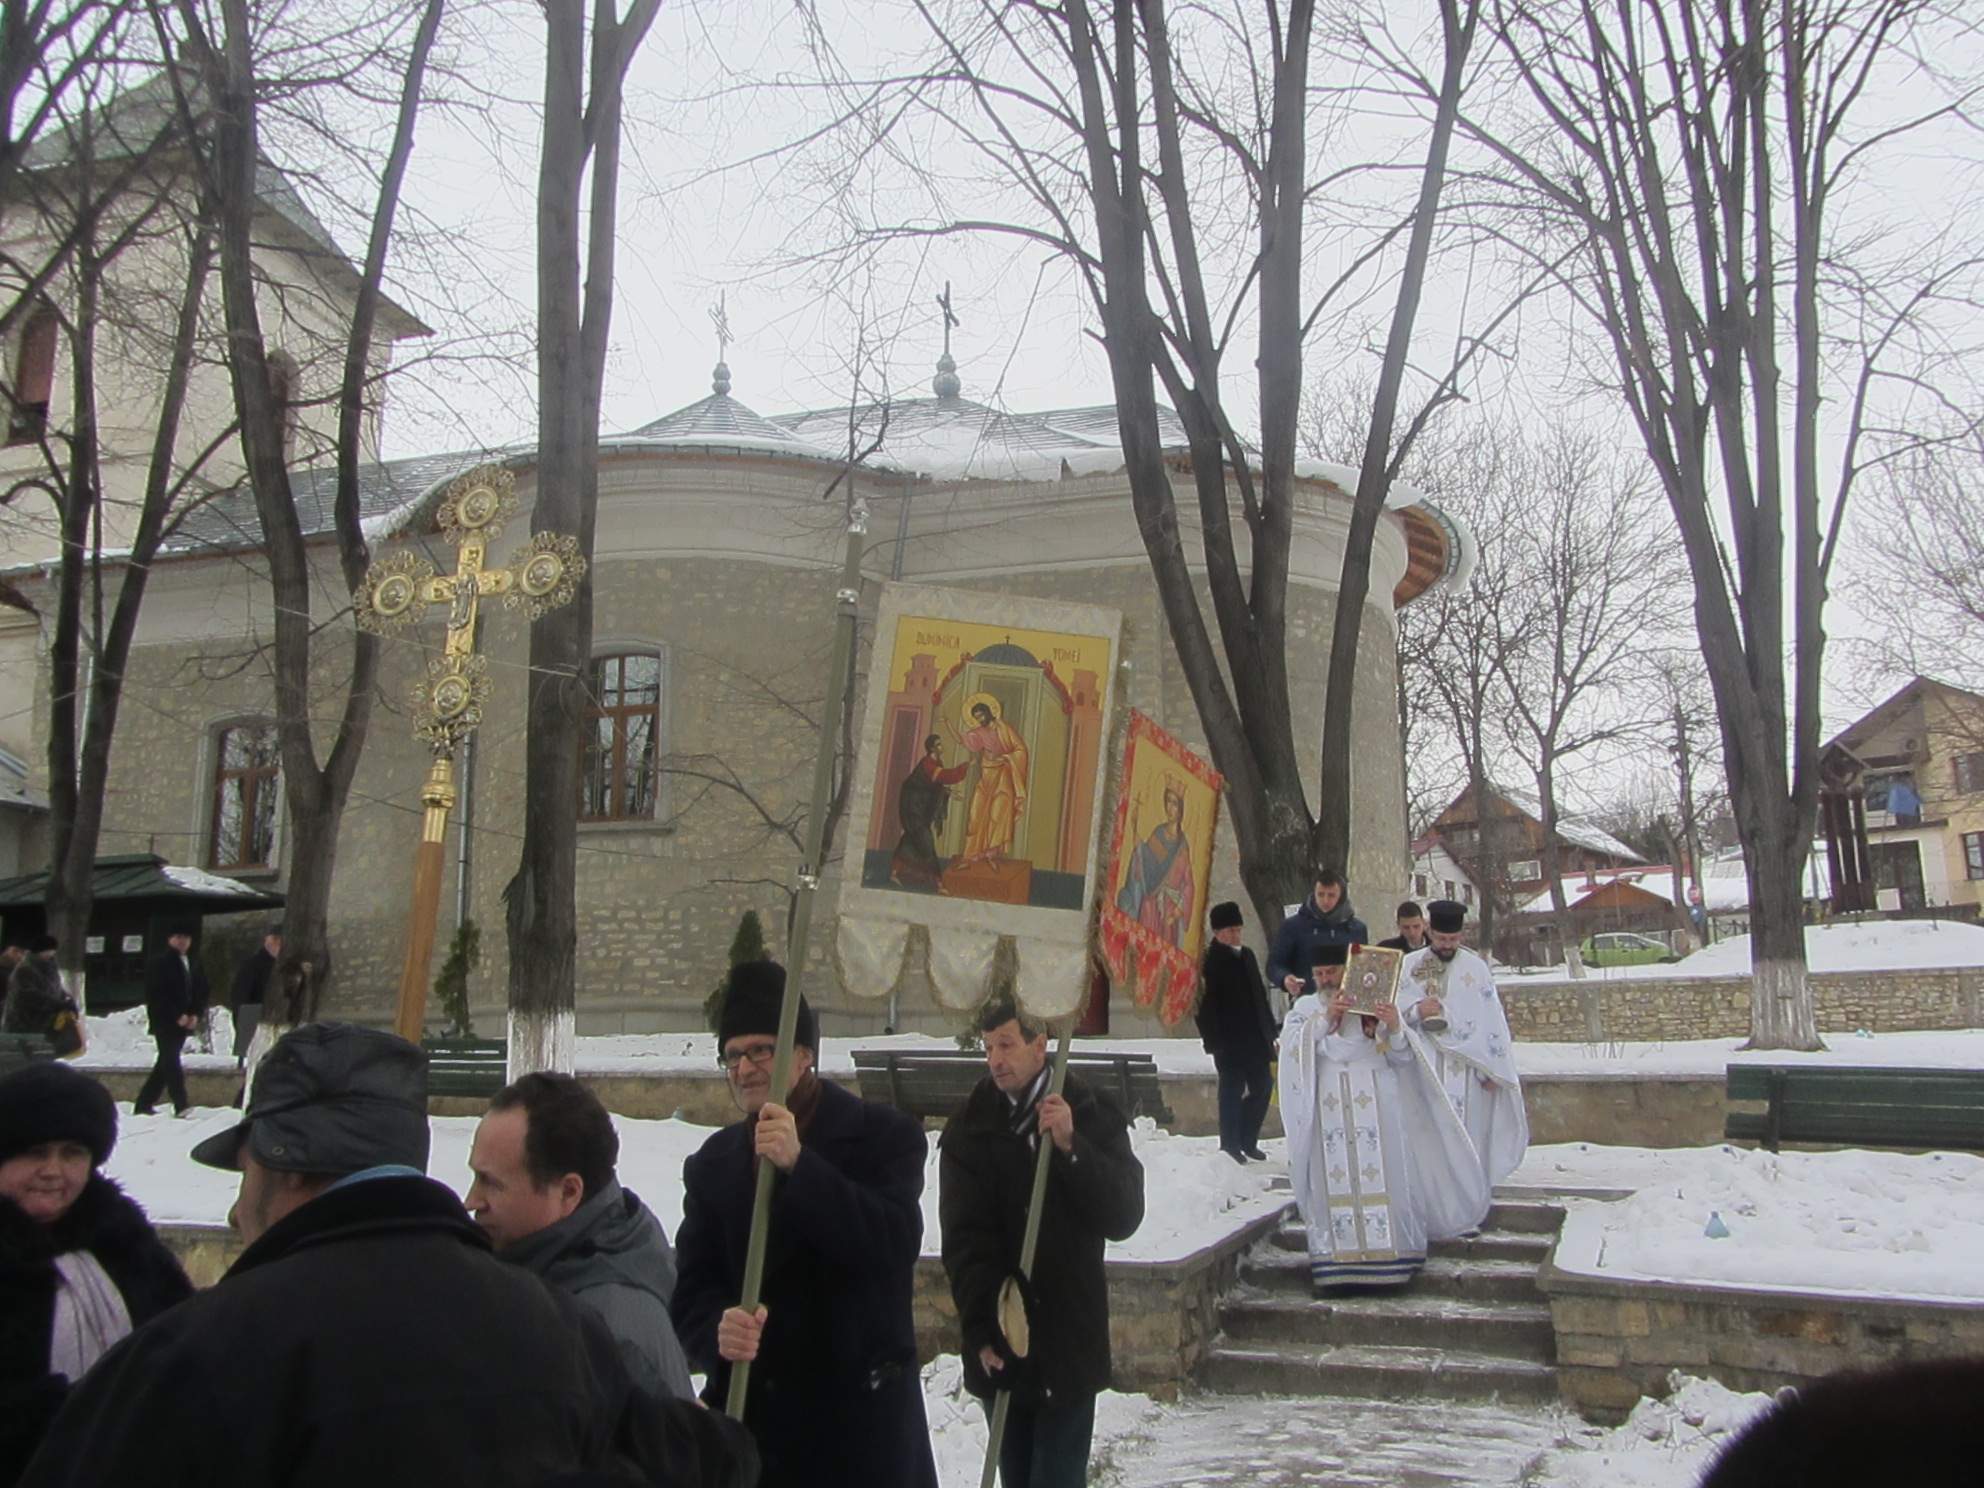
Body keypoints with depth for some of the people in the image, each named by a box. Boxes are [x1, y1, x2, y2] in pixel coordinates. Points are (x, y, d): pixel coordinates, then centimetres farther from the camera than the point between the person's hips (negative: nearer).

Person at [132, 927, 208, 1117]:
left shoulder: (194, 965, 14)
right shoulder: (160, 963, -5)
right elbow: (155, 995, -12)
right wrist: (178, 1016, -17)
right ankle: (181, 1107, -18)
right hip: (165, 1022, -7)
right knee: (171, 1062, -12)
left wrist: (195, 1015, -2)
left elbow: (201, 992, 15)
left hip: (185, 1022, 7)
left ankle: (143, 1105, 20)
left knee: (166, 1064, 10)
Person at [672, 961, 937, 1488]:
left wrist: (799, 1164, -26)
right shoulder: (712, 1163, 10)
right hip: (747, 1411, 4)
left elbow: (896, 1244, -19)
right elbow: (693, 1286, 5)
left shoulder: (884, 1136, -3)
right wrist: (716, 1330, -18)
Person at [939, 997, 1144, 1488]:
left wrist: (1070, 1148, -20)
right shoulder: (969, 1131, 1)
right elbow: (963, 1240, -3)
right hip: (999, 1348, 1)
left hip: (1069, 1342, -1)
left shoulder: (1093, 1118, 0)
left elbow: (1124, 1218, -8)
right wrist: (983, 1332, -12)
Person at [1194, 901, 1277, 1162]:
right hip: (1229, 1041, -7)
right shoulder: (1209, 961, -11)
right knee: (1232, 1091, 1)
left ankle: (1248, 1141, 23)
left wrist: (1271, 1031, 14)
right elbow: (1206, 1004, -14)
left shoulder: (1247, 956, 12)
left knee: (1262, 1087, 10)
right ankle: (1231, 1145, 13)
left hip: (1256, 1039, 7)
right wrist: (1213, 1041, -18)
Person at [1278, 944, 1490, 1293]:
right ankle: (1335, 1264, -4)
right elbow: (1292, 1045, -4)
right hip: (1328, 1108, 0)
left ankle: (1389, 1258, 2)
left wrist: (1395, 1028, -15)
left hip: (1376, 1106, 0)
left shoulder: (1375, 1004, 10)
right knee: (1333, 1182, -4)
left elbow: (1402, 1057, 5)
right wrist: (1325, 1018, -16)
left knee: (1382, 1179, -4)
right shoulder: (1305, 1007, 13)